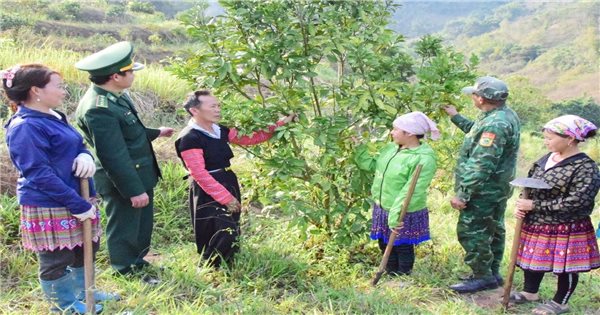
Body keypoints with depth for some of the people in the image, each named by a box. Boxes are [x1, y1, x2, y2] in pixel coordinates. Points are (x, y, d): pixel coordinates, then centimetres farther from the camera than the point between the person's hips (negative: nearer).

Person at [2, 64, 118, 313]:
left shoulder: (53, 117, 9)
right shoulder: (24, 127, -21)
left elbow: (76, 145, 16)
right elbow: (40, 174, -24)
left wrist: (85, 155, -10)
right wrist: (78, 204, -23)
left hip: (75, 198, 10)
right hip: (48, 207, -10)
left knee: (86, 247, 21)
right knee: (56, 259, 7)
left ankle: (83, 293, 39)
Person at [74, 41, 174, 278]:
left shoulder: (115, 96, 3)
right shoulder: (99, 109, -29)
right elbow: (114, 157, -28)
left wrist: (156, 133, 32)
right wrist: (134, 190, -24)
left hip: (140, 175, 10)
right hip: (123, 181, -10)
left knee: (142, 224, 25)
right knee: (124, 229, 9)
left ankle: (138, 263, 46)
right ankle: (127, 275, 27)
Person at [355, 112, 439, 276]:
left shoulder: (424, 159, -21)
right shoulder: (390, 148, 4)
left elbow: (411, 191, -27)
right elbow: (371, 164, 14)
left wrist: (396, 213, -30)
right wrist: (359, 147, 7)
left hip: (404, 215, -8)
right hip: (382, 210, 8)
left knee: (403, 248, 10)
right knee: (385, 246, 21)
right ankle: (391, 277, 40)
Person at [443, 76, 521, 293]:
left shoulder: (495, 124, -26)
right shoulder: (504, 115, 7)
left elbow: (481, 165, -29)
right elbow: (478, 133, 26)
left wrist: (463, 194, -26)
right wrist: (456, 117, 31)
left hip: (483, 192, -11)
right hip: (496, 189, 11)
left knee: (471, 233, -1)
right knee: (492, 231, 19)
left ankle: (483, 277, 8)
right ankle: (492, 274, 31)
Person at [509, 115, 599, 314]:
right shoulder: (546, 159, 5)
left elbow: (574, 202, -25)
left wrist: (534, 205, -24)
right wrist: (522, 206, -6)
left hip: (566, 229, -7)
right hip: (536, 224, 7)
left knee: (565, 266, 10)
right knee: (532, 259, 19)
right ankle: (530, 292, 39)